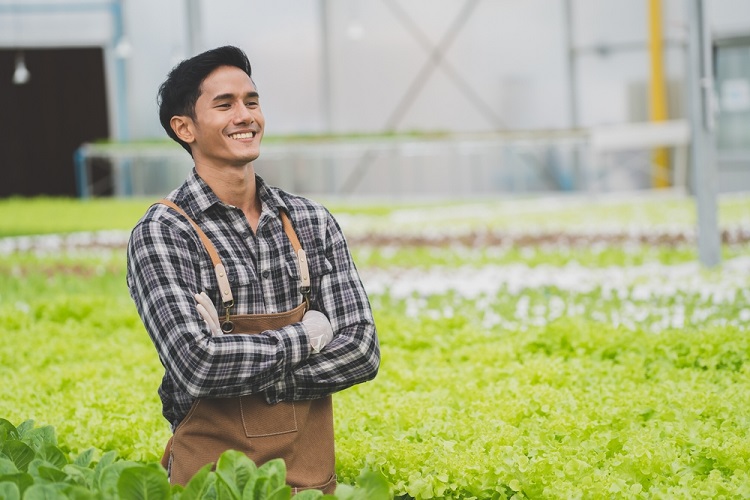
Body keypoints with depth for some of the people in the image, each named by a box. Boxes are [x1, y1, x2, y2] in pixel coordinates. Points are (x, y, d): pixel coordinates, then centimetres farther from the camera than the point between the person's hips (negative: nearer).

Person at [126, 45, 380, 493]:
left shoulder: (313, 222, 2)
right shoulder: (162, 233, -11)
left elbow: (361, 352, -5)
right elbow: (197, 364, -24)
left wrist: (244, 378, -16)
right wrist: (307, 335, -12)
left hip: (311, 472, 4)